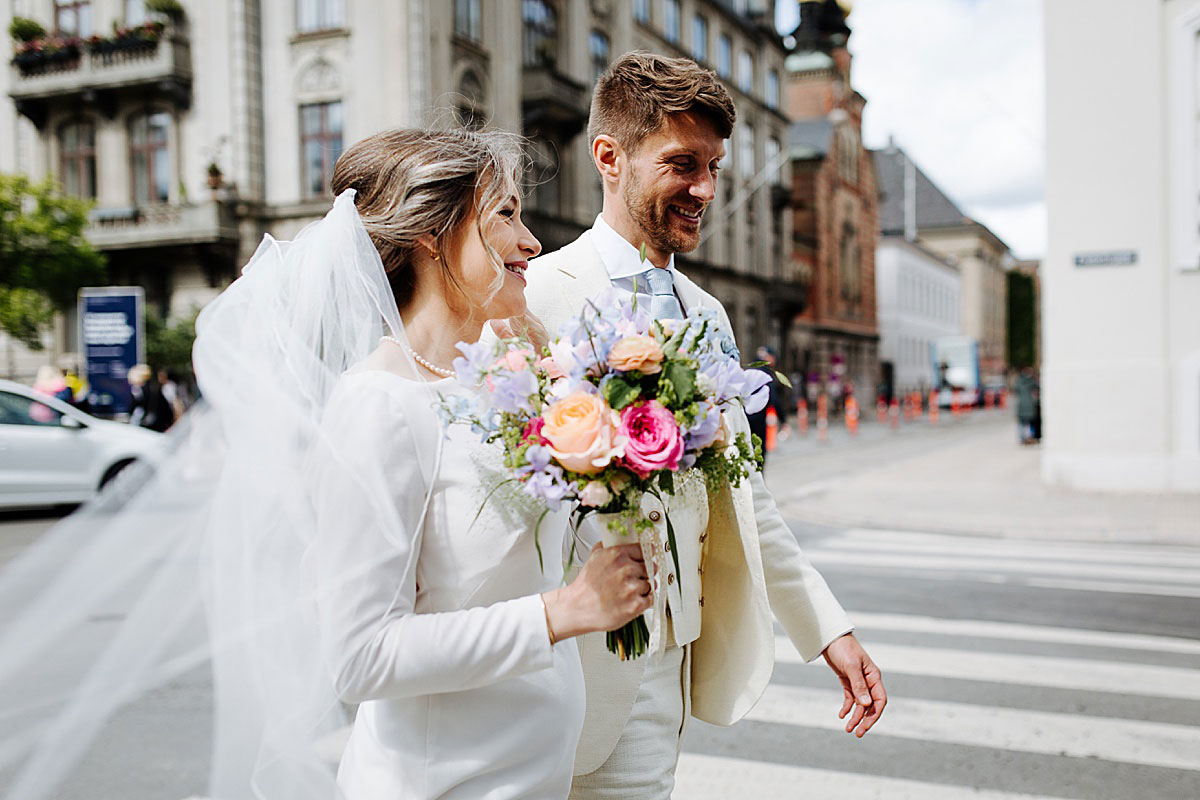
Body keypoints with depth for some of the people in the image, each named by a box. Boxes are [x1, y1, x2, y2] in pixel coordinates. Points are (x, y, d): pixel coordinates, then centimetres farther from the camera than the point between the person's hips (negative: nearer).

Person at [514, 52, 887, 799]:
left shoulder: (706, 312, 11)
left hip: (678, 655, 7)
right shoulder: (536, 298, -13)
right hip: (599, 673, -7)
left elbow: (741, 494, 15)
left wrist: (830, 628, 12)